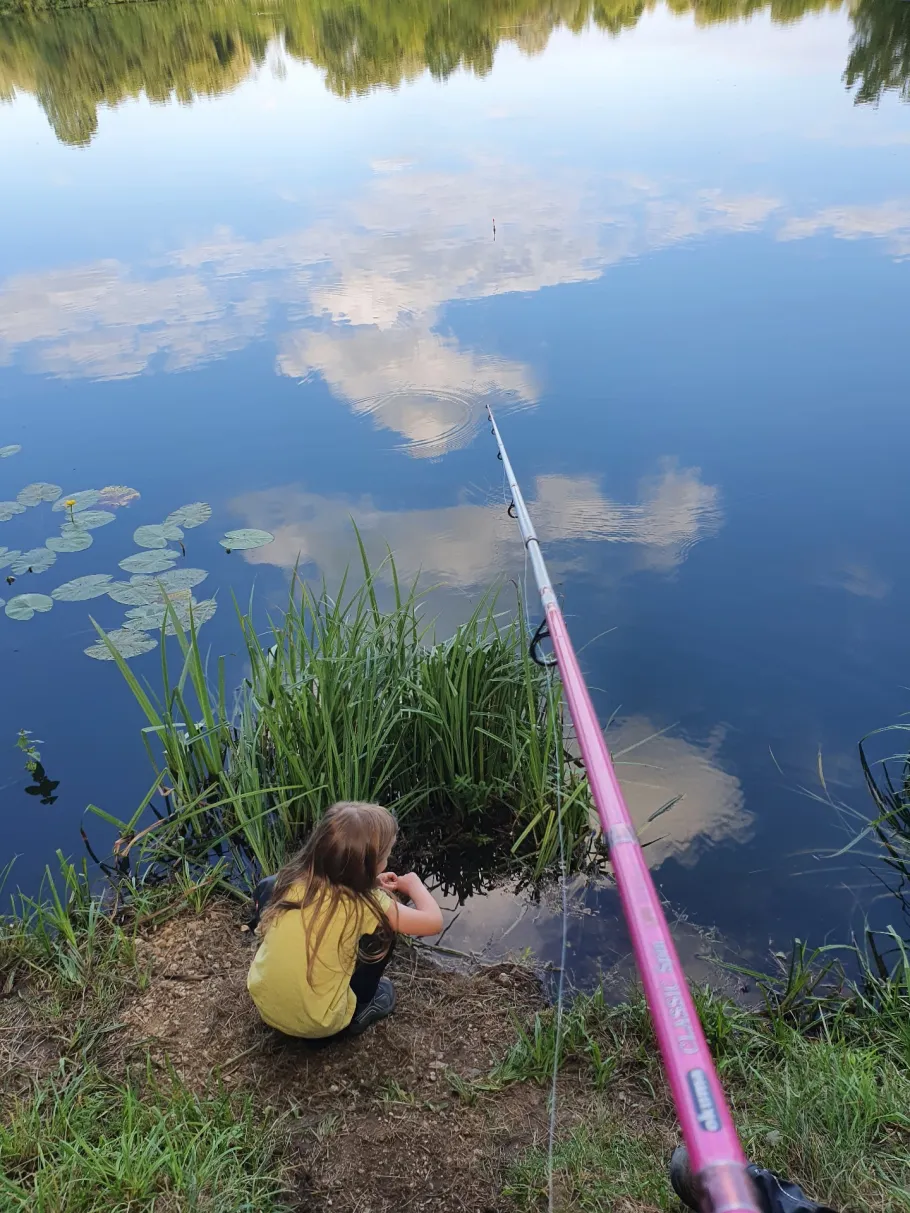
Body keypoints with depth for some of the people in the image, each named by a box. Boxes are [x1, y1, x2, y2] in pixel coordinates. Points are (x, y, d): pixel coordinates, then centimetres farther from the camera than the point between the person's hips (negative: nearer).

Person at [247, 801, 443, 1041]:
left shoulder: (290, 879, -9)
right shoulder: (366, 905, -21)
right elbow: (433, 921, -11)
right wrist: (414, 884, 8)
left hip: (265, 1004, 4)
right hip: (319, 1025, -4)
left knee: (267, 886, 14)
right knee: (383, 925, 3)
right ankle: (360, 1011, 17)